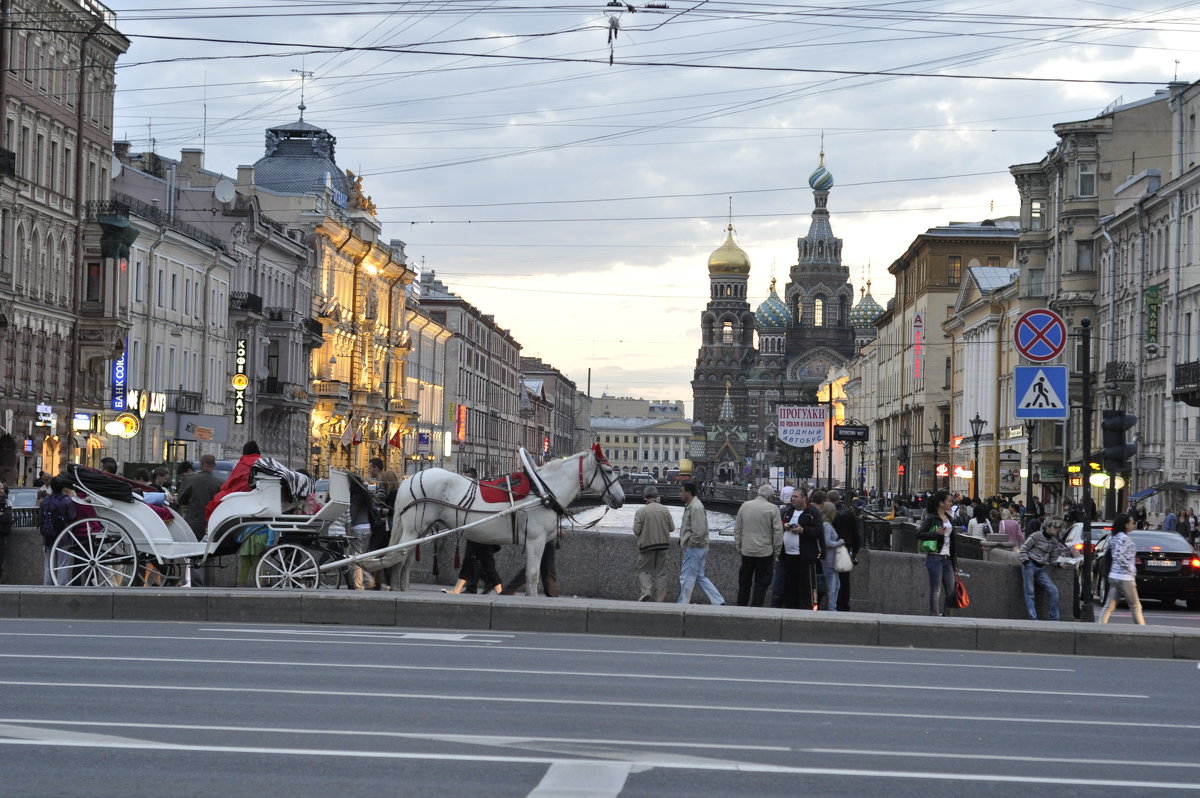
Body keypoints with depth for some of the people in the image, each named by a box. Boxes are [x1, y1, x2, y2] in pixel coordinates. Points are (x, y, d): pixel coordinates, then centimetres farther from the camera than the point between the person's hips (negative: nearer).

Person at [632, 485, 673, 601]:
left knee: (644, 570, 10)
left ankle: (646, 591, -13)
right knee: (661, 572, 9)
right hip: (663, 544, 2)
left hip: (647, 544, -2)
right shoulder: (665, 510, -2)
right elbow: (672, 528, 1)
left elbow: (636, 531, -12)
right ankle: (660, 599, 10)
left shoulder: (640, 511, -10)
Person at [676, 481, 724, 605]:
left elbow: (699, 531, -24)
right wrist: (682, 540, 14)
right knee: (700, 577, 14)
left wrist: (690, 545, -16)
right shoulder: (690, 506, 14)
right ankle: (718, 601, 15)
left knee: (687, 577, -2)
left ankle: (682, 604, 6)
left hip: (694, 548, -11)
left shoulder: (696, 507, -19)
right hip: (696, 548, 11)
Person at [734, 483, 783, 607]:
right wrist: (776, 551, 2)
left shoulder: (744, 506, 4)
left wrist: (738, 547, 17)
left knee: (744, 582, 12)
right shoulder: (772, 509, -8)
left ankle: (741, 606, 16)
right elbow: (778, 532, -7)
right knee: (761, 583, 3)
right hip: (765, 552, -3)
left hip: (746, 551, 3)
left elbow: (737, 529, 9)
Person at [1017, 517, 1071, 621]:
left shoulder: (1054, 542, 12)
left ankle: (1054, 619, 0)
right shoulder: (1036, 536, -5)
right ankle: (1033, 619, -10)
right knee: (1029, 592, -8)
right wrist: (1026, 562, -15)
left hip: (1041, 569, 6)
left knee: (1053, 590, -5)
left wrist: (1059, 563, -4)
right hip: (1030, 566, -6)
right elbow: (1023, 550, -4)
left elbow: (1053, 559, 16)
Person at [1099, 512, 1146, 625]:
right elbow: (1118, 556, -25)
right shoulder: (1123, 538, -15)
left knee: (1109, 606, 6)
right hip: (1124, 578, -9)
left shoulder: (1114, 537, 14)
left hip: (1114, 576, 9)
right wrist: (1131, 569, -15)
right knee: (1135, 606, 3)